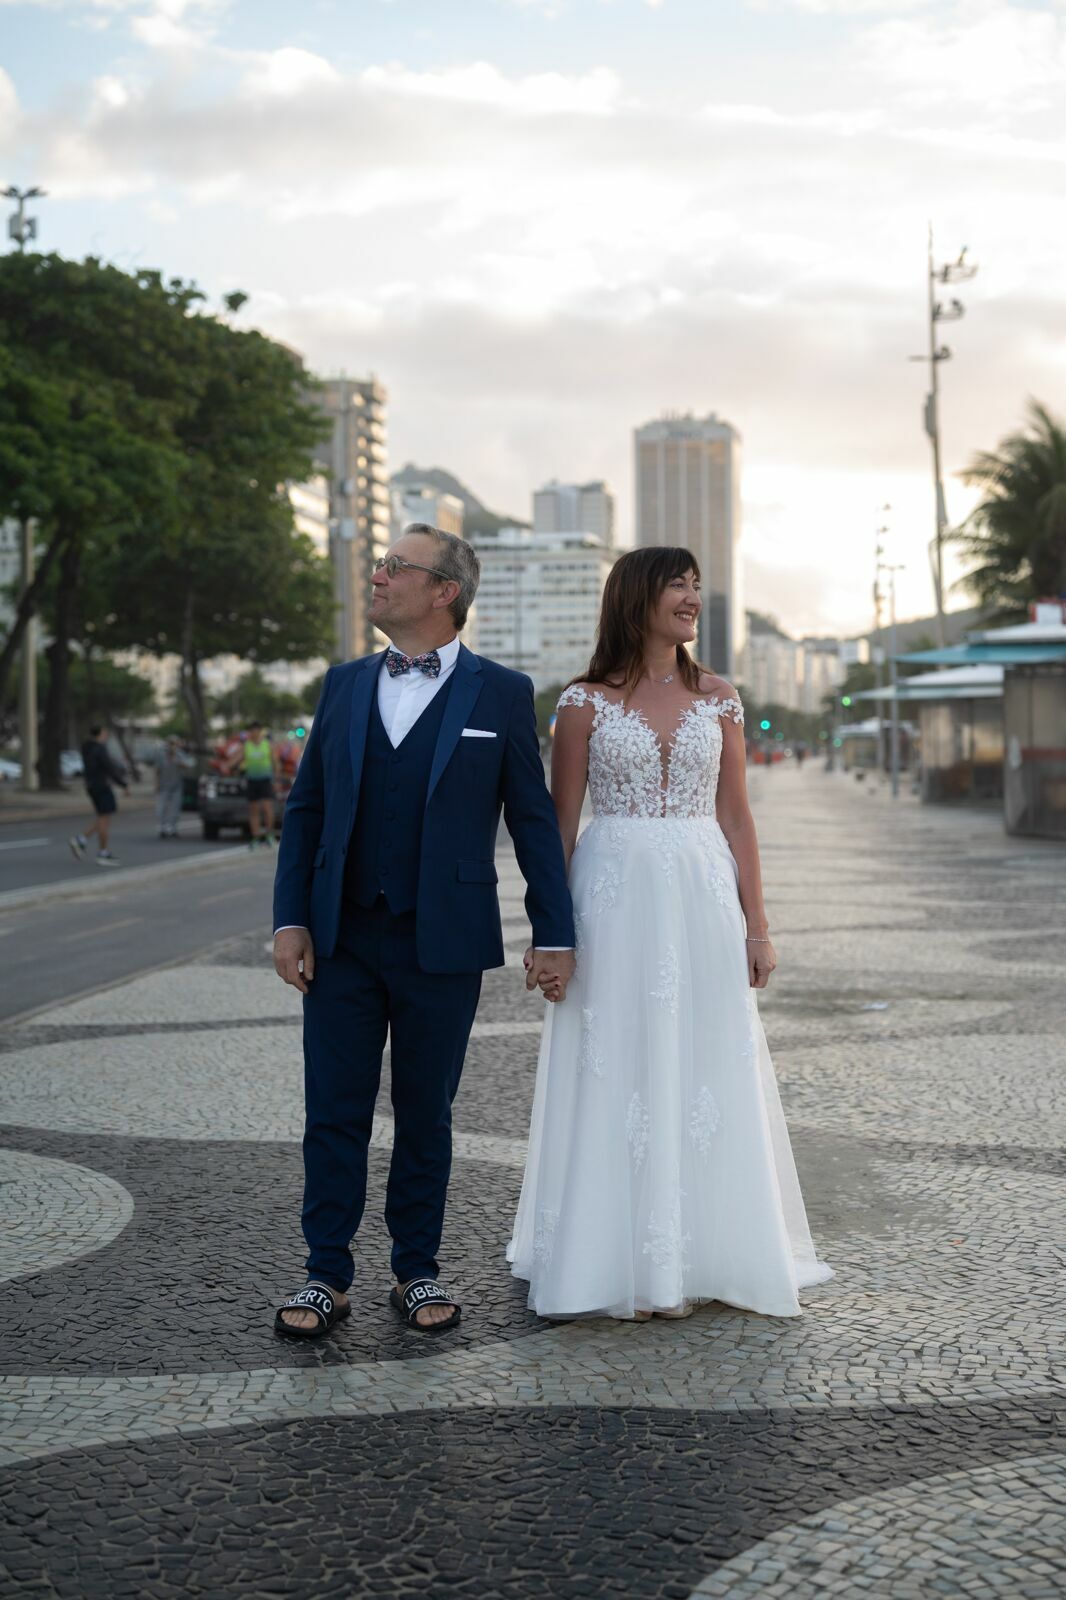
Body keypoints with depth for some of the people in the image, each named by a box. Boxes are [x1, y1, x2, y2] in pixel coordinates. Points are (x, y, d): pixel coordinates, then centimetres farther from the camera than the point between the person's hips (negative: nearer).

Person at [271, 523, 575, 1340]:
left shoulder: (501, 693, -1)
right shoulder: (345, 684, 8)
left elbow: (534, 819, -1)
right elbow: (305, 807, 9)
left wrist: (554, 933, -5)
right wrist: (290, 919, 1)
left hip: (442, 944, -2)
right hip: (341, 939, 3)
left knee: (426, 1116, 10)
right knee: (334, 1114, 6)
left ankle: (418, 1271, 24)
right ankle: (327, 1276, 18)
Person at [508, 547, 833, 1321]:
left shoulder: (718, 699, 8)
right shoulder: (586, 703, 1)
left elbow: (736, 817, 8)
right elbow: (559, 825, 1)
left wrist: (756, 924, 3)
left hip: (703, 900, 2)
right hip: (615, 898, -2)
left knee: (707, 1074, 6)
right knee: (617, 1076, 2)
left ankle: (707, 1253, 19)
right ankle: (619, 1262, 13)